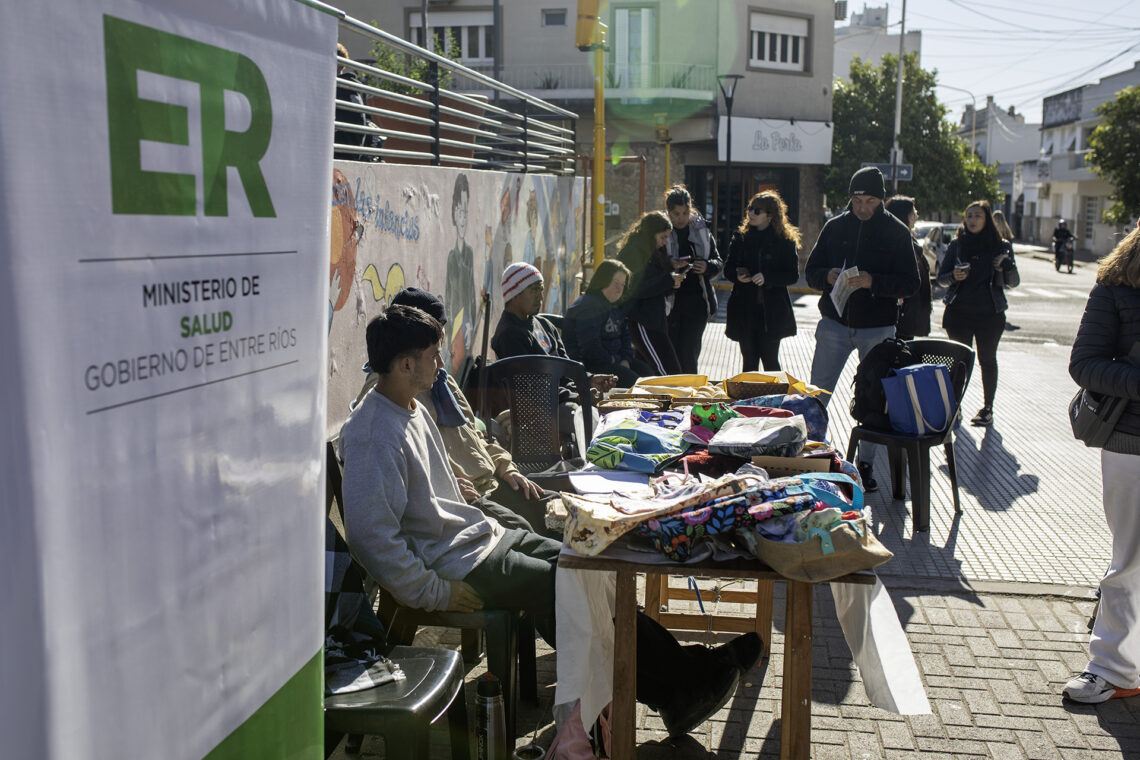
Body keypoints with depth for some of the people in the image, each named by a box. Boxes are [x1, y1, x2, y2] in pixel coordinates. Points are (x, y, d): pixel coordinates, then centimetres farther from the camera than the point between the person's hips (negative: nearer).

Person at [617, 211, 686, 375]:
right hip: (642, 323, -10)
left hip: (656, 320, 10)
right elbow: (635, 289, -20)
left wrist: (673, 268, 11)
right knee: (671, 372, -14)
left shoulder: (652, 253, 17)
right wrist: (669, 280, -18)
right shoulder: (632, 253, -12)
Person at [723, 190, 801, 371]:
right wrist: (737, 275, -10)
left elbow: (793, 275, -5)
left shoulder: (784, 241, -2)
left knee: (770, 360, -1)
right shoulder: (741, 237, 7)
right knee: (749, 360, 8)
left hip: (771, 311, -3)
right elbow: (728, 267, 13)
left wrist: (767, 278, -19)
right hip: (744, 309, 3)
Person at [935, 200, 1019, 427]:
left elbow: (1013, 282, 0)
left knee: (987, 360, 7)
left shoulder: (1000, 246, 0)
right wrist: (953, 276, -16)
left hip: (989, 314, -1)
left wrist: (1006, 265, -19)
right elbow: (941, 277, 6)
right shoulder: (957, 244, 3)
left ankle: (987, 408, 15)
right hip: (959, 312, 1)